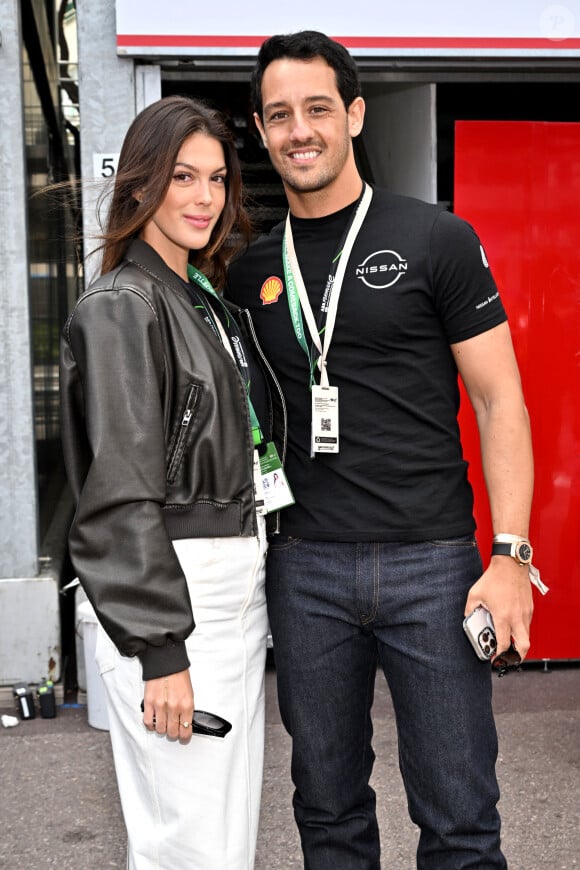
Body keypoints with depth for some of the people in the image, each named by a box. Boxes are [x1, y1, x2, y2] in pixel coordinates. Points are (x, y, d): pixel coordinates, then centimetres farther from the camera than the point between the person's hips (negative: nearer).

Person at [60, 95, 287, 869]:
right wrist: (160, 649, -18)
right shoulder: (121, 308, -10)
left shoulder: (213, 302, 16)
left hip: (241, 586, 8)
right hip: (169, 597, -8)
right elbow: (122, 495, -16)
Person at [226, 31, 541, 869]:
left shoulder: (436, 240, -1)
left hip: (432, 562, -3)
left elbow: (500, 400, -3)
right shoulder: (251, 271, 10)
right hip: (305, 567, 3)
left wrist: (510, 556, -11)